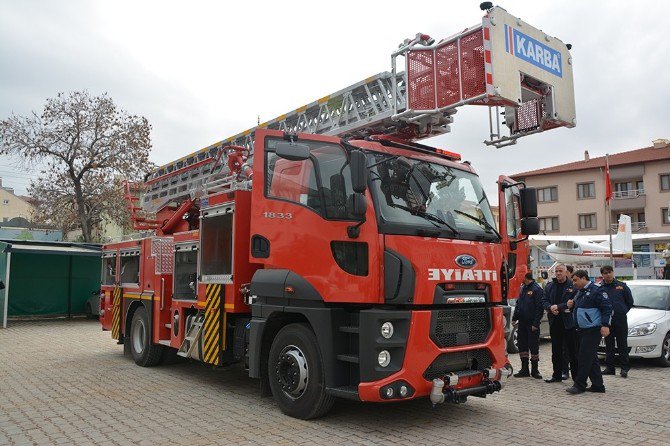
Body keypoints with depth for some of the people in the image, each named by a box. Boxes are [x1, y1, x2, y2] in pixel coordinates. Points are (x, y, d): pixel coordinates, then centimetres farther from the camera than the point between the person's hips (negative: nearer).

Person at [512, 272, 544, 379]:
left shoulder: (537, 289, -12)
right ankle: (524, 369, 19)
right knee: (522, 345, 10)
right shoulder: (523, 288, 13)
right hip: (522, 323, 8)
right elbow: (518, 304, 18)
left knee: (533, 346, 1)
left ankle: (534, 370, 13)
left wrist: (536, 323, -18)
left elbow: (540, 307, -15)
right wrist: (514, 318, 10)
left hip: (532, 324, -8)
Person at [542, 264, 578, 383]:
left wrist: (558, 307, -18)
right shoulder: (550, 286, 10)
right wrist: (550, 308, -12)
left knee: (572, 349, 2)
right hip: (554, 322, 5)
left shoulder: (572, 285, -6)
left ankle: (576, 375, 11)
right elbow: (544, 301, 8)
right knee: (556, 350, 12)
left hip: (569, 321, -5)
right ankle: (557, 375, 22)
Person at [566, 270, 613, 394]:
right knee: (591, 358, 13)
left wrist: (605, 325, -21)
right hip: (582, 330, 9)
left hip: (592, 330, -9)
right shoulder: (580, 292, 18)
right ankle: (598, 385, 20)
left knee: (585, 357, -8)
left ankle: (579, 385, -3)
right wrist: (572, 305, 8)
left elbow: (607, 308, -15)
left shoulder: (596, 291, -10)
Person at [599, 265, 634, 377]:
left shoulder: (622, 286, 2)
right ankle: (610, 367, 16)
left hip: (621, 320, -1)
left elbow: (630, 302, 10)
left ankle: (624, 368, 8)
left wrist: (622, 311, 4)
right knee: (609, 344, 9)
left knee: (622, 344, 1)